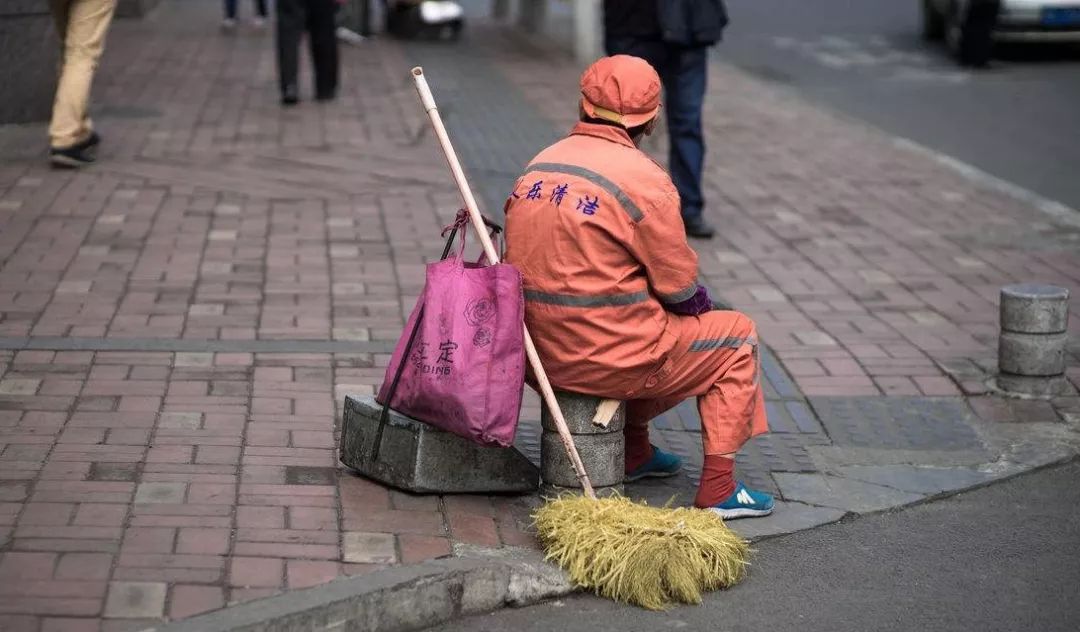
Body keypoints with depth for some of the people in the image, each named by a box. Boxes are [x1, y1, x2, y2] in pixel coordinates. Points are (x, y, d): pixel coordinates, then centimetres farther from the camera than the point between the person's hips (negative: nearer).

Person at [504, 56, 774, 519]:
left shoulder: (536, 167, 5)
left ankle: (635, 451, 42)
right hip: (610, 359, -7)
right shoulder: (643, 179, -16)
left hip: (541, 353, 7)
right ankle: (719, 489, 11)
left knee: (651, 325, 34)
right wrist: (699, 301, 14)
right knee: (736, 336, 13)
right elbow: (680, 287, -10)